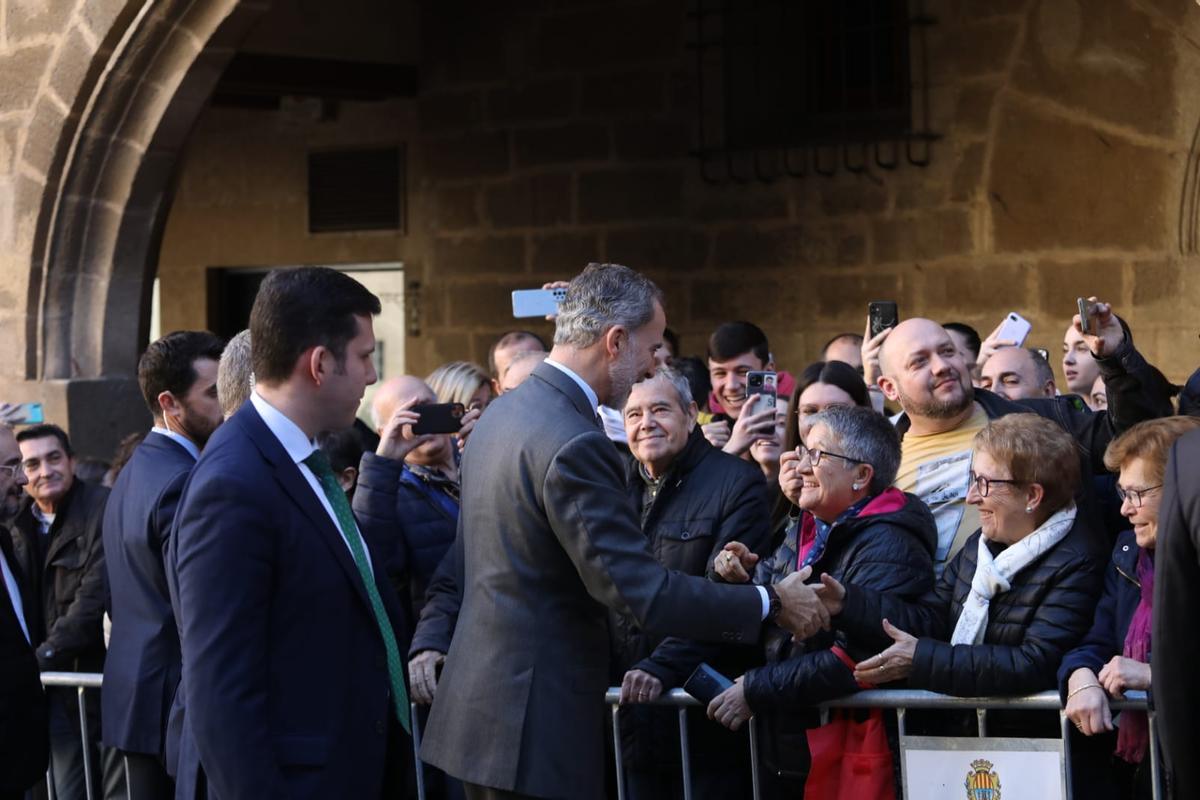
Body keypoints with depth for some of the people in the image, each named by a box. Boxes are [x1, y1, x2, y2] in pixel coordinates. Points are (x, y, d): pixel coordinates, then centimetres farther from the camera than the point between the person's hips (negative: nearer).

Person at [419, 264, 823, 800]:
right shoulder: (573, 445, -21)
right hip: (535, 723, -10)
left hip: (480, 700, 10)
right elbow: (643, 594, -23)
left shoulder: (503, 412, 10)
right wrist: (769, 604, -14)